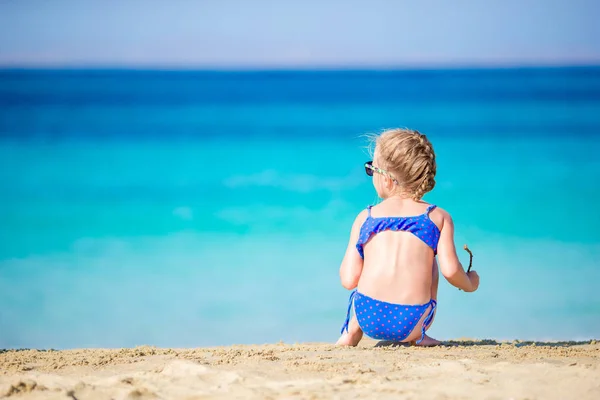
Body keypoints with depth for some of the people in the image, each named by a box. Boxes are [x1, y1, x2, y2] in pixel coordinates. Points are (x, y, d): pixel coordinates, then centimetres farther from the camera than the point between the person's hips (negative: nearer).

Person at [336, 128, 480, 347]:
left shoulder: (365, 218, 7)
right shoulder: (438, 217, 5)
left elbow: (348, 281, 4)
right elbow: (450, 270, -7)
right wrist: (468, 283, 16)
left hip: (368, 317, 1)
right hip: (411, 323, -1)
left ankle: (352, 331, 25)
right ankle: (417, 336, 20)